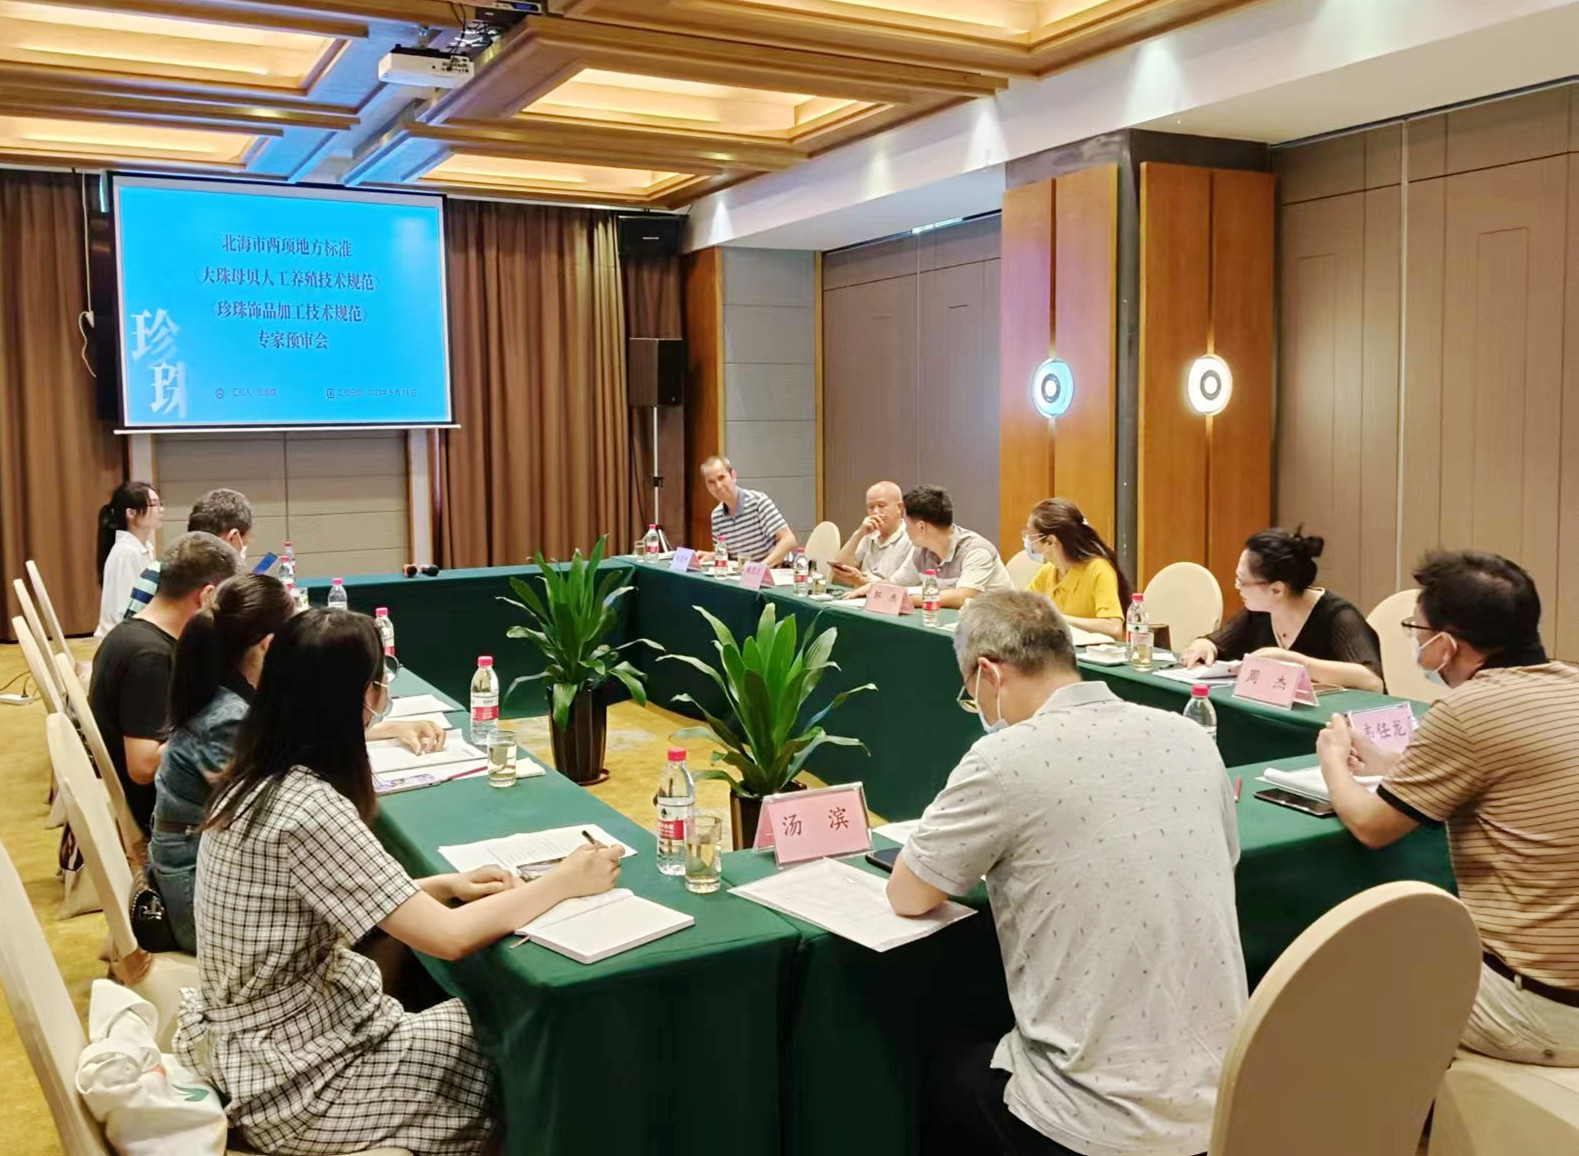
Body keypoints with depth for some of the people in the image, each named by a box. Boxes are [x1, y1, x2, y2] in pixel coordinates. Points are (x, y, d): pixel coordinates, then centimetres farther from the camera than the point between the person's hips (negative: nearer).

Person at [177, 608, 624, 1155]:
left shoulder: (250, 780, -1)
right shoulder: (310, 809, -29)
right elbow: (449, 937, -27)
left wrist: (447, 885, 0)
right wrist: (567, 880, -15)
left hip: (253, 1039, 8)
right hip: (294, 1082, -8)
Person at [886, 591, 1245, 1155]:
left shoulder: (1009, 758, -18)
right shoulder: (1192, 738, 0)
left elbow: (908, 897, -6)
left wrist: (981, 842, 12)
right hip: (1219, 1095, 6)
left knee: (939, 1079, 25)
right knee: (976, 1061, 31)